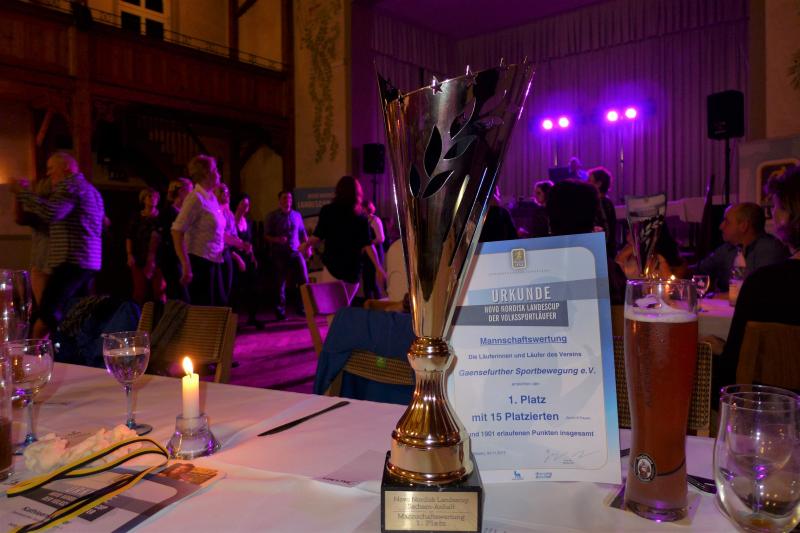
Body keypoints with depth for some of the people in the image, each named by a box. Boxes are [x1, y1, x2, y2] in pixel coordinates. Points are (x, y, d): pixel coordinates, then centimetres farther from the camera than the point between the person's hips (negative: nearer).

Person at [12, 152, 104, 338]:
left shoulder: (69, 184, -4)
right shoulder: (91, 189, 26)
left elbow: (50, 213, -20)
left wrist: (24, 192, -8)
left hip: (71, 261, -10)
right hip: (90, 262, 10)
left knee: (44, 321, -14)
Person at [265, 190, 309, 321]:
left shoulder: (297, 215, 12)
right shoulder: (272, 216, 3)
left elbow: (303, 233, 16)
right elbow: (266, 235, 0)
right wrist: (277, 239, -19)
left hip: (296, 252, 3)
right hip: (279, 253, -3)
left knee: (304, 280, -3)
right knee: (280, 284, 0)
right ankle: (280, 312, 8)